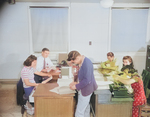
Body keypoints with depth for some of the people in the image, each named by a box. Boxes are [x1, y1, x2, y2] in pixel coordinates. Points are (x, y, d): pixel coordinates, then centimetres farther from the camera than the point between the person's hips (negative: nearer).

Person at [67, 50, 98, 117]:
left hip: (86, 90, -10)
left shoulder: (86, 64, -26)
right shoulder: (81, 62, 3)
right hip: (84, 89, 10)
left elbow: (87, 80, -27)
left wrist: (76, 86, -18)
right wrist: (76, 82, 6)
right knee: (86, 108, 24)